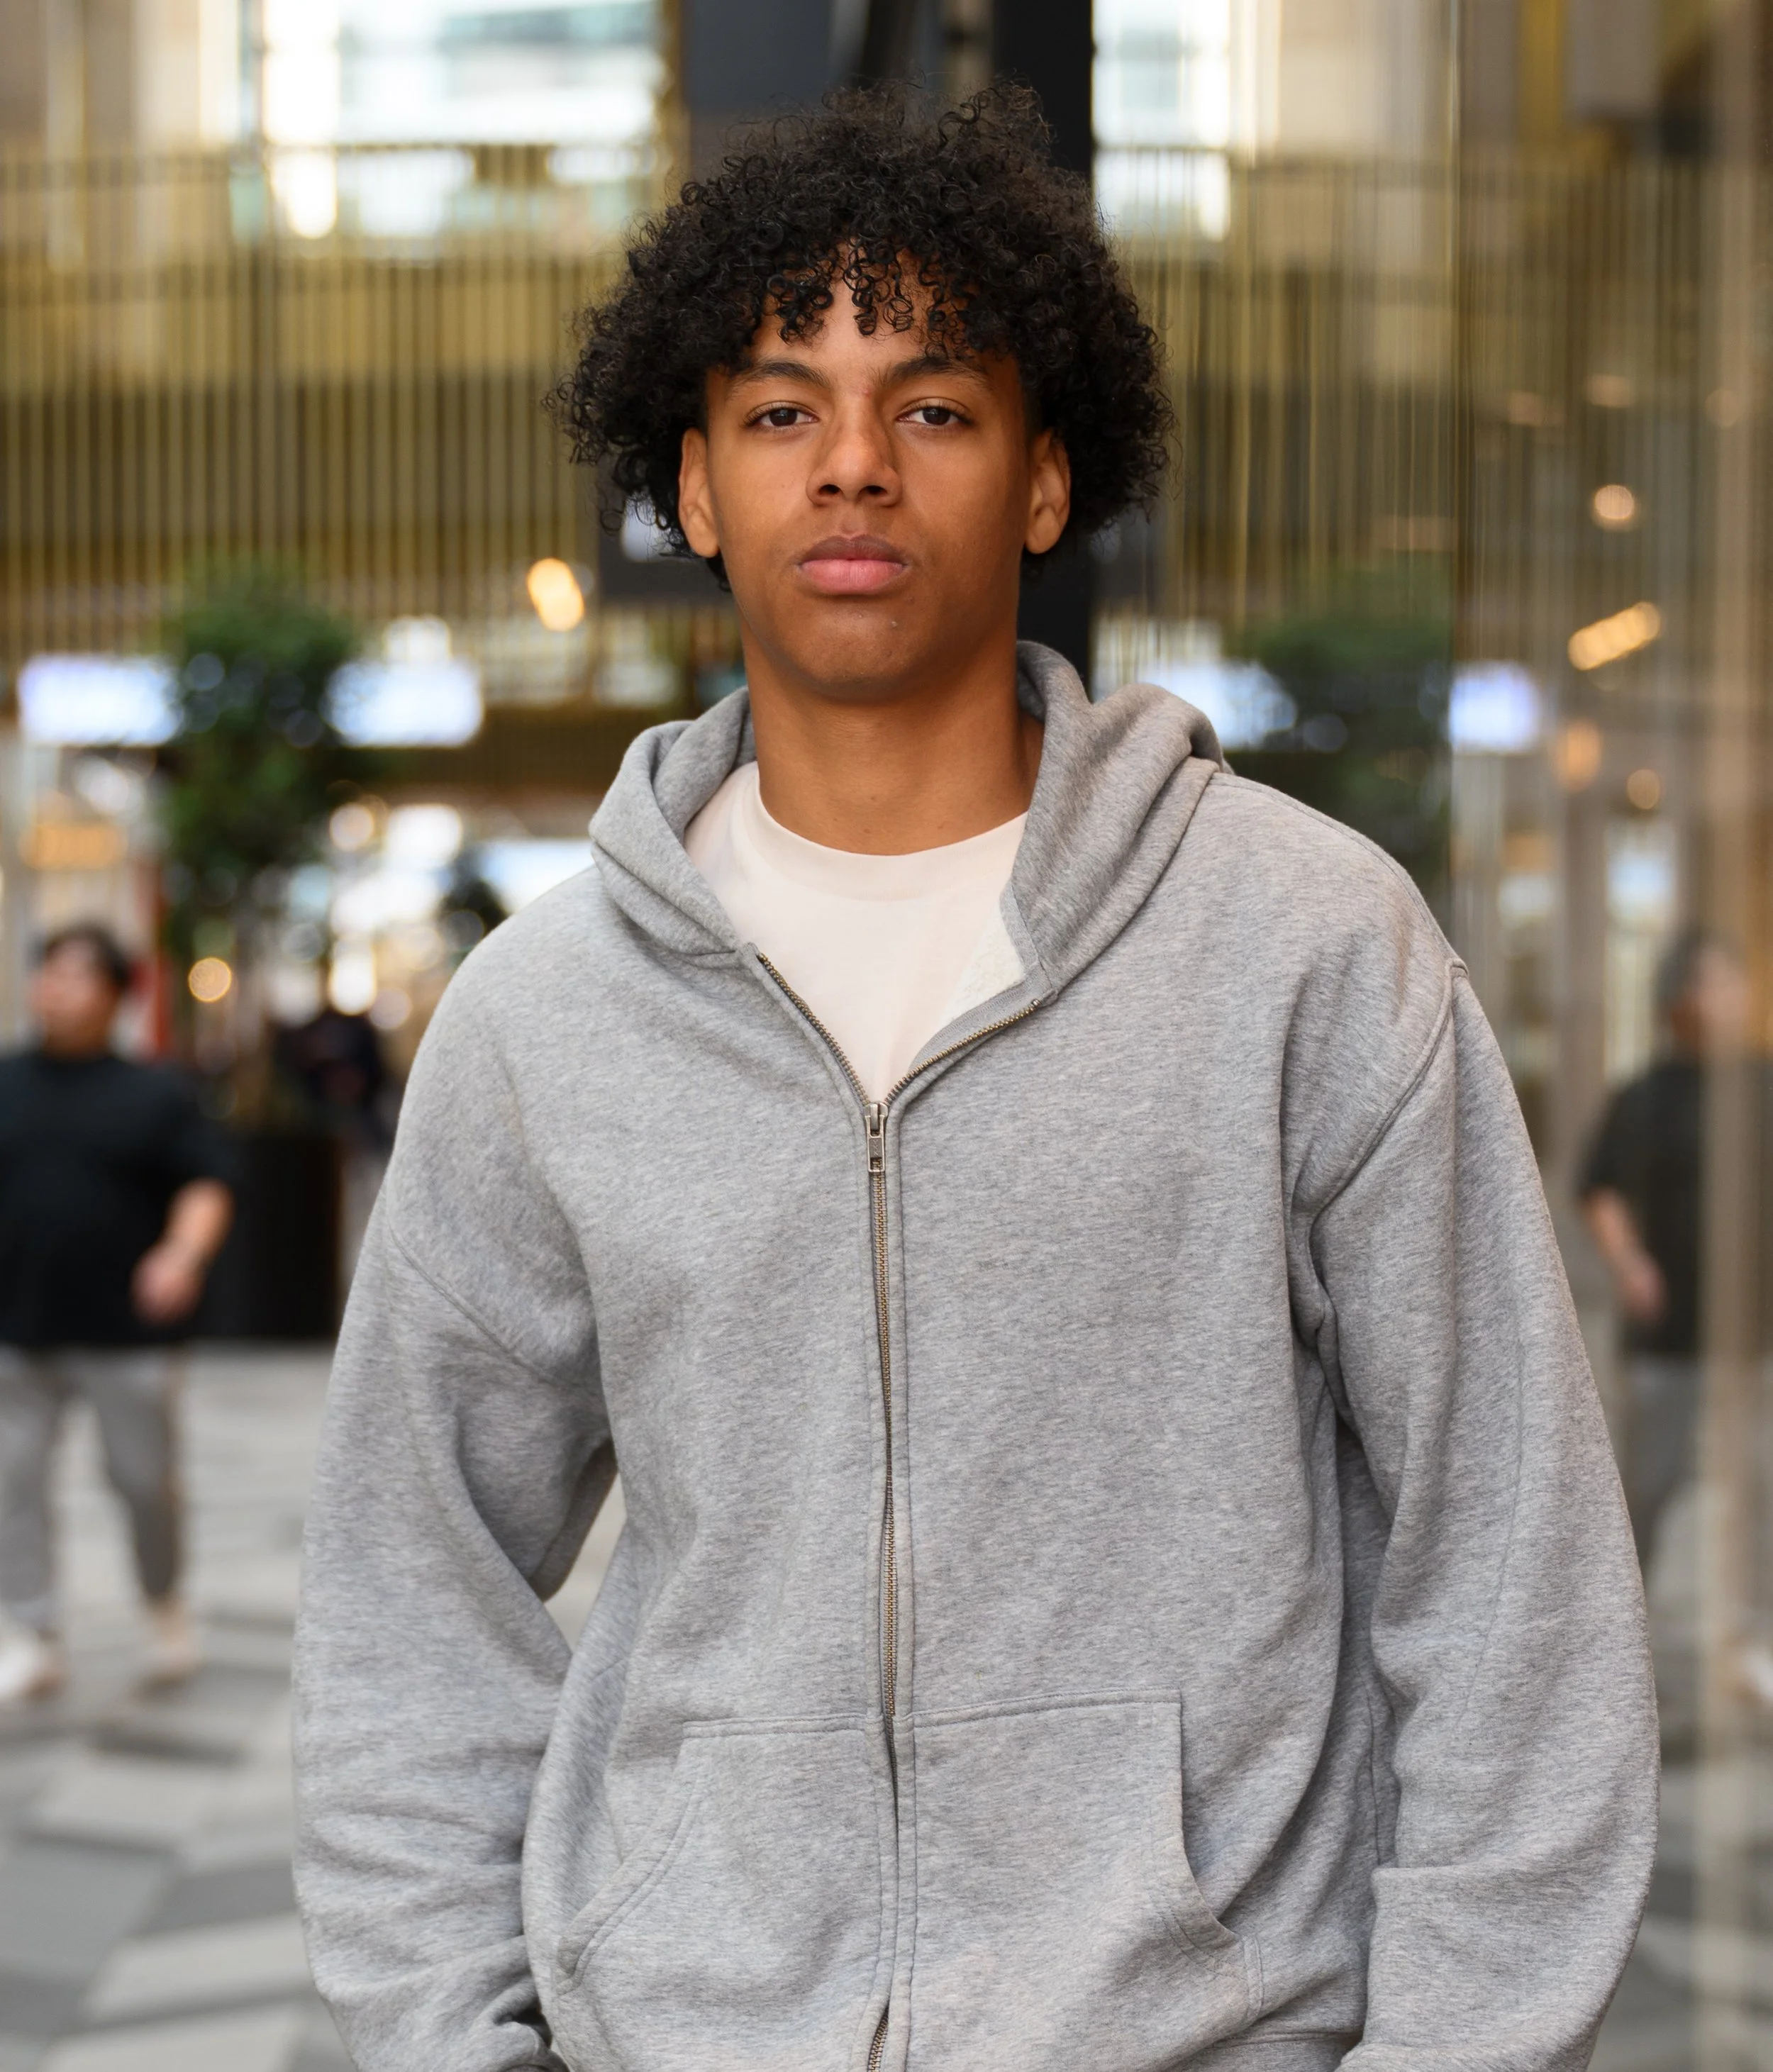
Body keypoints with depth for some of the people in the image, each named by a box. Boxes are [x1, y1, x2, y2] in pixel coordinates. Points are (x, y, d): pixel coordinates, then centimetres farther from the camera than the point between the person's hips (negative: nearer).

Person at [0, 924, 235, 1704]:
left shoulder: (155, 1094, 3)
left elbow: (207, 1185, -2)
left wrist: (185, 1252, -19)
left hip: (123, 1331, -2)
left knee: (145, 1477, 5)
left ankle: (166, 1607, 30)